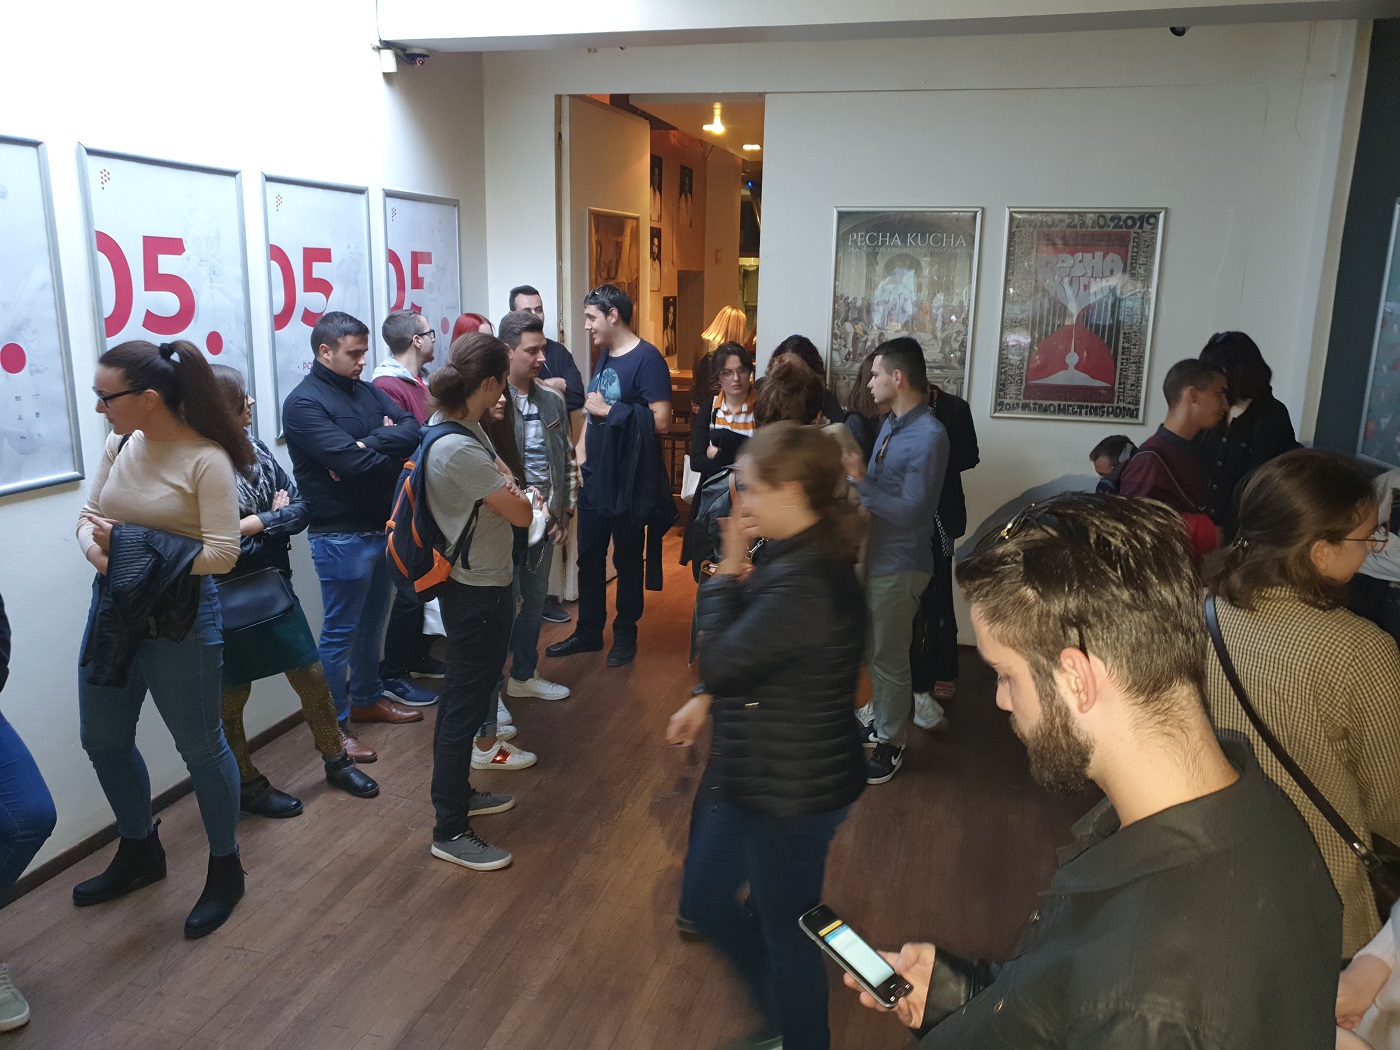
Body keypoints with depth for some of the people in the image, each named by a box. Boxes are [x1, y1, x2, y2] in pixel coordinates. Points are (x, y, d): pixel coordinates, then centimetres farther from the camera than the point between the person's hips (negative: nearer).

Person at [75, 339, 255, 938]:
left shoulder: (206, 460, -17)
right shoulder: (120, 444, 1)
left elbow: (221, 554, -20)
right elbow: (89, 519, 7)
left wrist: (132, 545, -17)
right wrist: (101, 551, -15)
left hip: (178, 619, -7)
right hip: (113, 610, 7)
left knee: (200, 747, 7)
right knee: (102, 741, 19)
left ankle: (225, 870, 30)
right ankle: (139, 854, 44)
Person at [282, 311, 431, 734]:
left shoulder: (367, 391, 10)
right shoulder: (304, 403, -13)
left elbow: (412, 430, -3)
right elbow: (353, 463, -24)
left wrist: (369, 443, -19)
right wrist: (394, 455, -6)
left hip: (382, 525, 8)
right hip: (341, 536, -8)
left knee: (372, 621, 21)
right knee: (339, 633, 3)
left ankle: (367, 697, 38)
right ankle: (334, 725, 15)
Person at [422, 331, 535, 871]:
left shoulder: (452, 425, 2)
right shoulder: (460, 451, -28)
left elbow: (497, 487, 13)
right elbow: (521, 514, -19)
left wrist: (501, 483, -7)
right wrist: (513, 493, -1)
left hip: (471, 584, 10)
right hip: (478, 591, -10)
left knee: (467, 692, 22)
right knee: (465, 704, 1)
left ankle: (458, 793, 40)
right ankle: (450, 832, 15)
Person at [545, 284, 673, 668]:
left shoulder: (647, 358, -14)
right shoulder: (604, 356, 11)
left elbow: (661, 421, -21)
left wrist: (609, 410, -16)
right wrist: (580, 456, 7)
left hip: (628, 480, -7)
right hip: (594, 475, 8)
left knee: (627, 560, 7)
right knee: (589, 557, 14)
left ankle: (625, 635, 23)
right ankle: (588, 632, 28)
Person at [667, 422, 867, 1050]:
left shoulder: (805, 582, -29)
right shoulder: (797, 557, 2)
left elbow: (720, 663, -26)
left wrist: (727, 572, -17)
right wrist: (708, 700, 4)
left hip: (792, 793, -10)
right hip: (763, 779, 10)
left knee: (785, 933, 12)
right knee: (703, 894, 24)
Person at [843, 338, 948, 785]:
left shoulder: (929, 436, -22)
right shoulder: (891, 424, 7)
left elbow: (911, 511, -25)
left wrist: (860, 480, -26)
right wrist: (853, 475, -1)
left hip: (899, 565, -8)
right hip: (875, 556, 8)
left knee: (889, 657, 5)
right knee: (875, 651, 20)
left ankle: (891, 744, 22)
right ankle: (881, 722, 38)